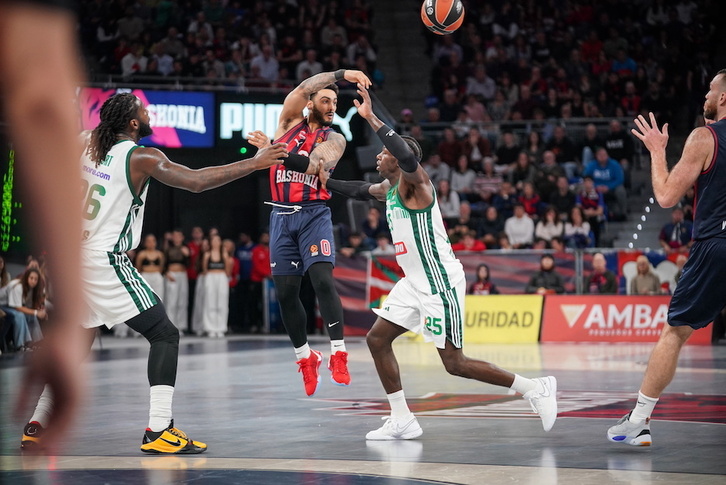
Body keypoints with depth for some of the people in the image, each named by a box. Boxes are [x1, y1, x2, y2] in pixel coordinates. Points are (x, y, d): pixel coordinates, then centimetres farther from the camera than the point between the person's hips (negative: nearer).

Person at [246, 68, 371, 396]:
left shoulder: (334, 140, 5)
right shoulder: (290, 123, 10)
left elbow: (311, 166, -15)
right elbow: (302, 89, -9)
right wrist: (341, 75, -20)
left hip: (313, 214, -2)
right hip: (282, 216, 2)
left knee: (323, 280, -20)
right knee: (285, 291, 3)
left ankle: (337, 356, -21)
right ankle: (304, 357, 19)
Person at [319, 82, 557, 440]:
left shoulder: (415, 181, -15)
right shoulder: (388, 188, 13)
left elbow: (409, 157, -39)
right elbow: (362, 191, 36)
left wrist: (371, 118, -36)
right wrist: (327, 183, 27)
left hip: (440, 283, -10)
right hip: (415, 282, 10)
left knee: (454, 363, -8)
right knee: (377, 339, 7)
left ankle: (535, 389, 2)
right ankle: (402, 421, 12)